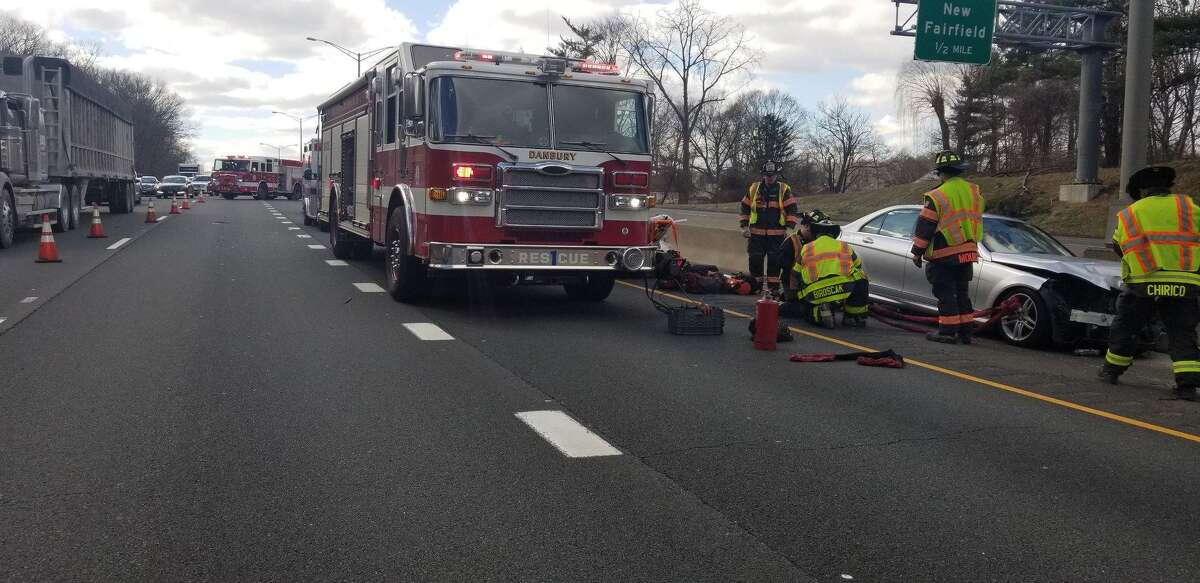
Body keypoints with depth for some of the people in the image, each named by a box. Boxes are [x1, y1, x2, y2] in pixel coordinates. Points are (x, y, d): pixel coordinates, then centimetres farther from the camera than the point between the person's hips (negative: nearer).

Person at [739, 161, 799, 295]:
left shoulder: (784, 190, 1)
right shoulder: (754, 188, 6)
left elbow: (792, 209, 1)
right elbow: (745, 207, 12)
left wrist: (789, 227, -8)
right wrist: (744, 226, 5)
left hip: (777, 234, -1)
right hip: (756, 233, 2)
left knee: (774, 262, -1)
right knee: (755, 261, 1)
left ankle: (773, 287, 7)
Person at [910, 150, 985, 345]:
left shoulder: (938, 196, -14)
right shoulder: (974, 192, 8)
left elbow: (925, 227, -12)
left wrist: (917, 252, -4)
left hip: (944, 255, -7)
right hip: (968, 252, 7)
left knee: (946, 293, -1)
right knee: (962, 292, 15)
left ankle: (947, 332, -1)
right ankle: (965, 331, 18)